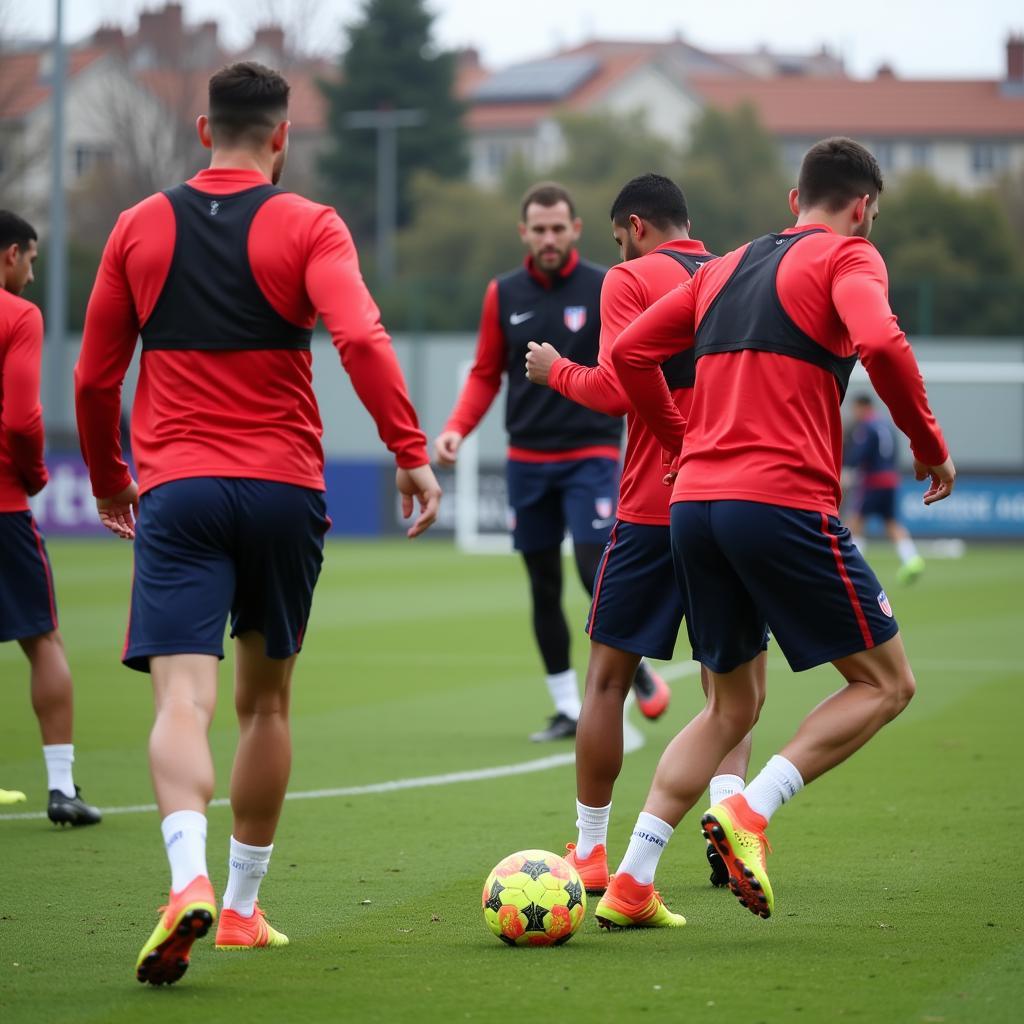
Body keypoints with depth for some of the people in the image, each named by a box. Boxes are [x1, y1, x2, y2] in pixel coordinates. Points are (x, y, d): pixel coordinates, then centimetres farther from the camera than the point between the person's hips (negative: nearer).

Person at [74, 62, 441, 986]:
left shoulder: (140, 228, 8)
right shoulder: (308, 227, 0)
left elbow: (95, 378, 12)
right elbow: (361, 339, -17)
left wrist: (108, 483, 25)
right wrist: (412, 452, -14)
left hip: (176, 492, 0)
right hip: (282, 489, 0)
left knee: (183, 700, -11)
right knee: (265, 700, 16)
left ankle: (190, 877, -36)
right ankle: (243, 907, 23)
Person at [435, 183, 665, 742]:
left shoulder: (606, 289, -3)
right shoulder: (504, 294, 5)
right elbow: (486, 374, 11)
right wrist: (457, 428, -4)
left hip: (590, 457, -3)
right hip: (527, 460, 3)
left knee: (597, 571, -16)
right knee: (543, 587, 5)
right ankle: (568, 710, 14)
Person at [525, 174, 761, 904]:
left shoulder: (631, 279, -3)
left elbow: (615, 389, -13)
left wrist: (555, 371, 4)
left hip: (653, 508, -4)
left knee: (609, 676, 7)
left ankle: (590, 850, 9)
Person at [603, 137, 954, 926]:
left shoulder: (725, 268, 21)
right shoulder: (848, 257, 1)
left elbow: (630, 352, 19)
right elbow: (880, 343, -18)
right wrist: (930, 445, -7)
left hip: (694, 504, 7)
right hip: (784, 501, -7)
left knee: (733, 706, 18)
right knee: (886, 683, 5)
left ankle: (632, 879, 4)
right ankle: (750, 810, -14)